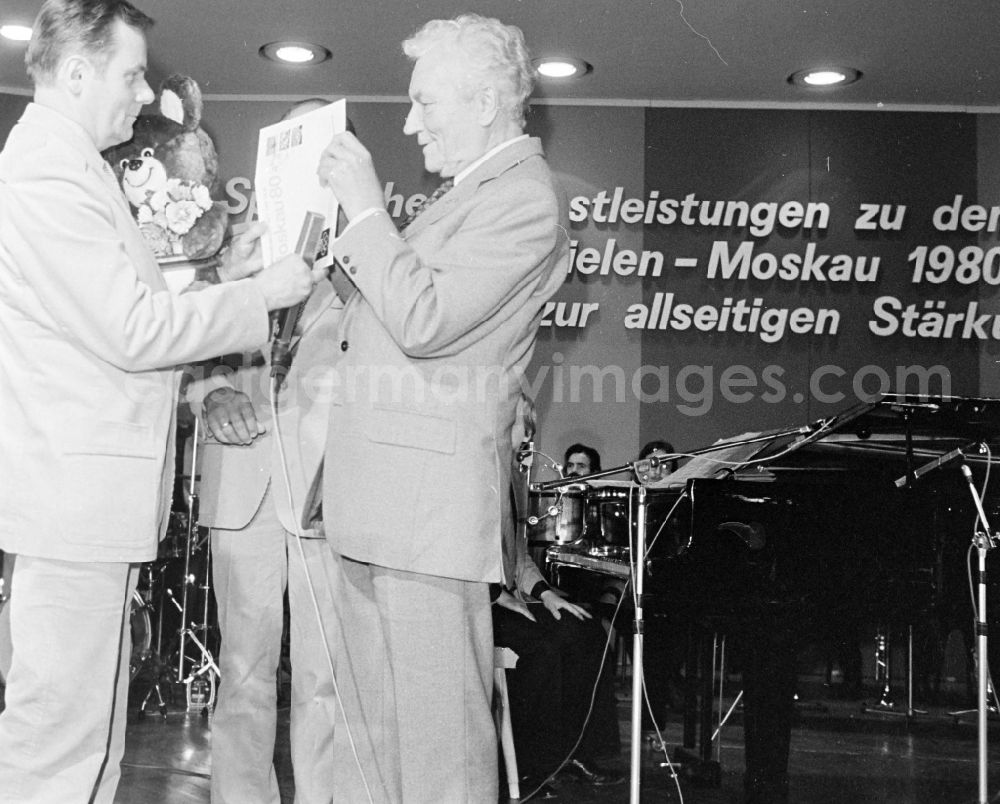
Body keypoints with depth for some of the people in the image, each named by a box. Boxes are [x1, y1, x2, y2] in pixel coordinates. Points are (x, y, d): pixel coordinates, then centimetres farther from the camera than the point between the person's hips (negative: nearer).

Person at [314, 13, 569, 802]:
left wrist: (365, 206, -14)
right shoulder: (474, 189, 20)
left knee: (438, 737, -1)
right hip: (376, 499, 10)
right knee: (369, 730, 16)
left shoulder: (526, 197, -12)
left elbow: (423, 321, -21)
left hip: (430, 499, -10)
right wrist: (353, 236, 10)